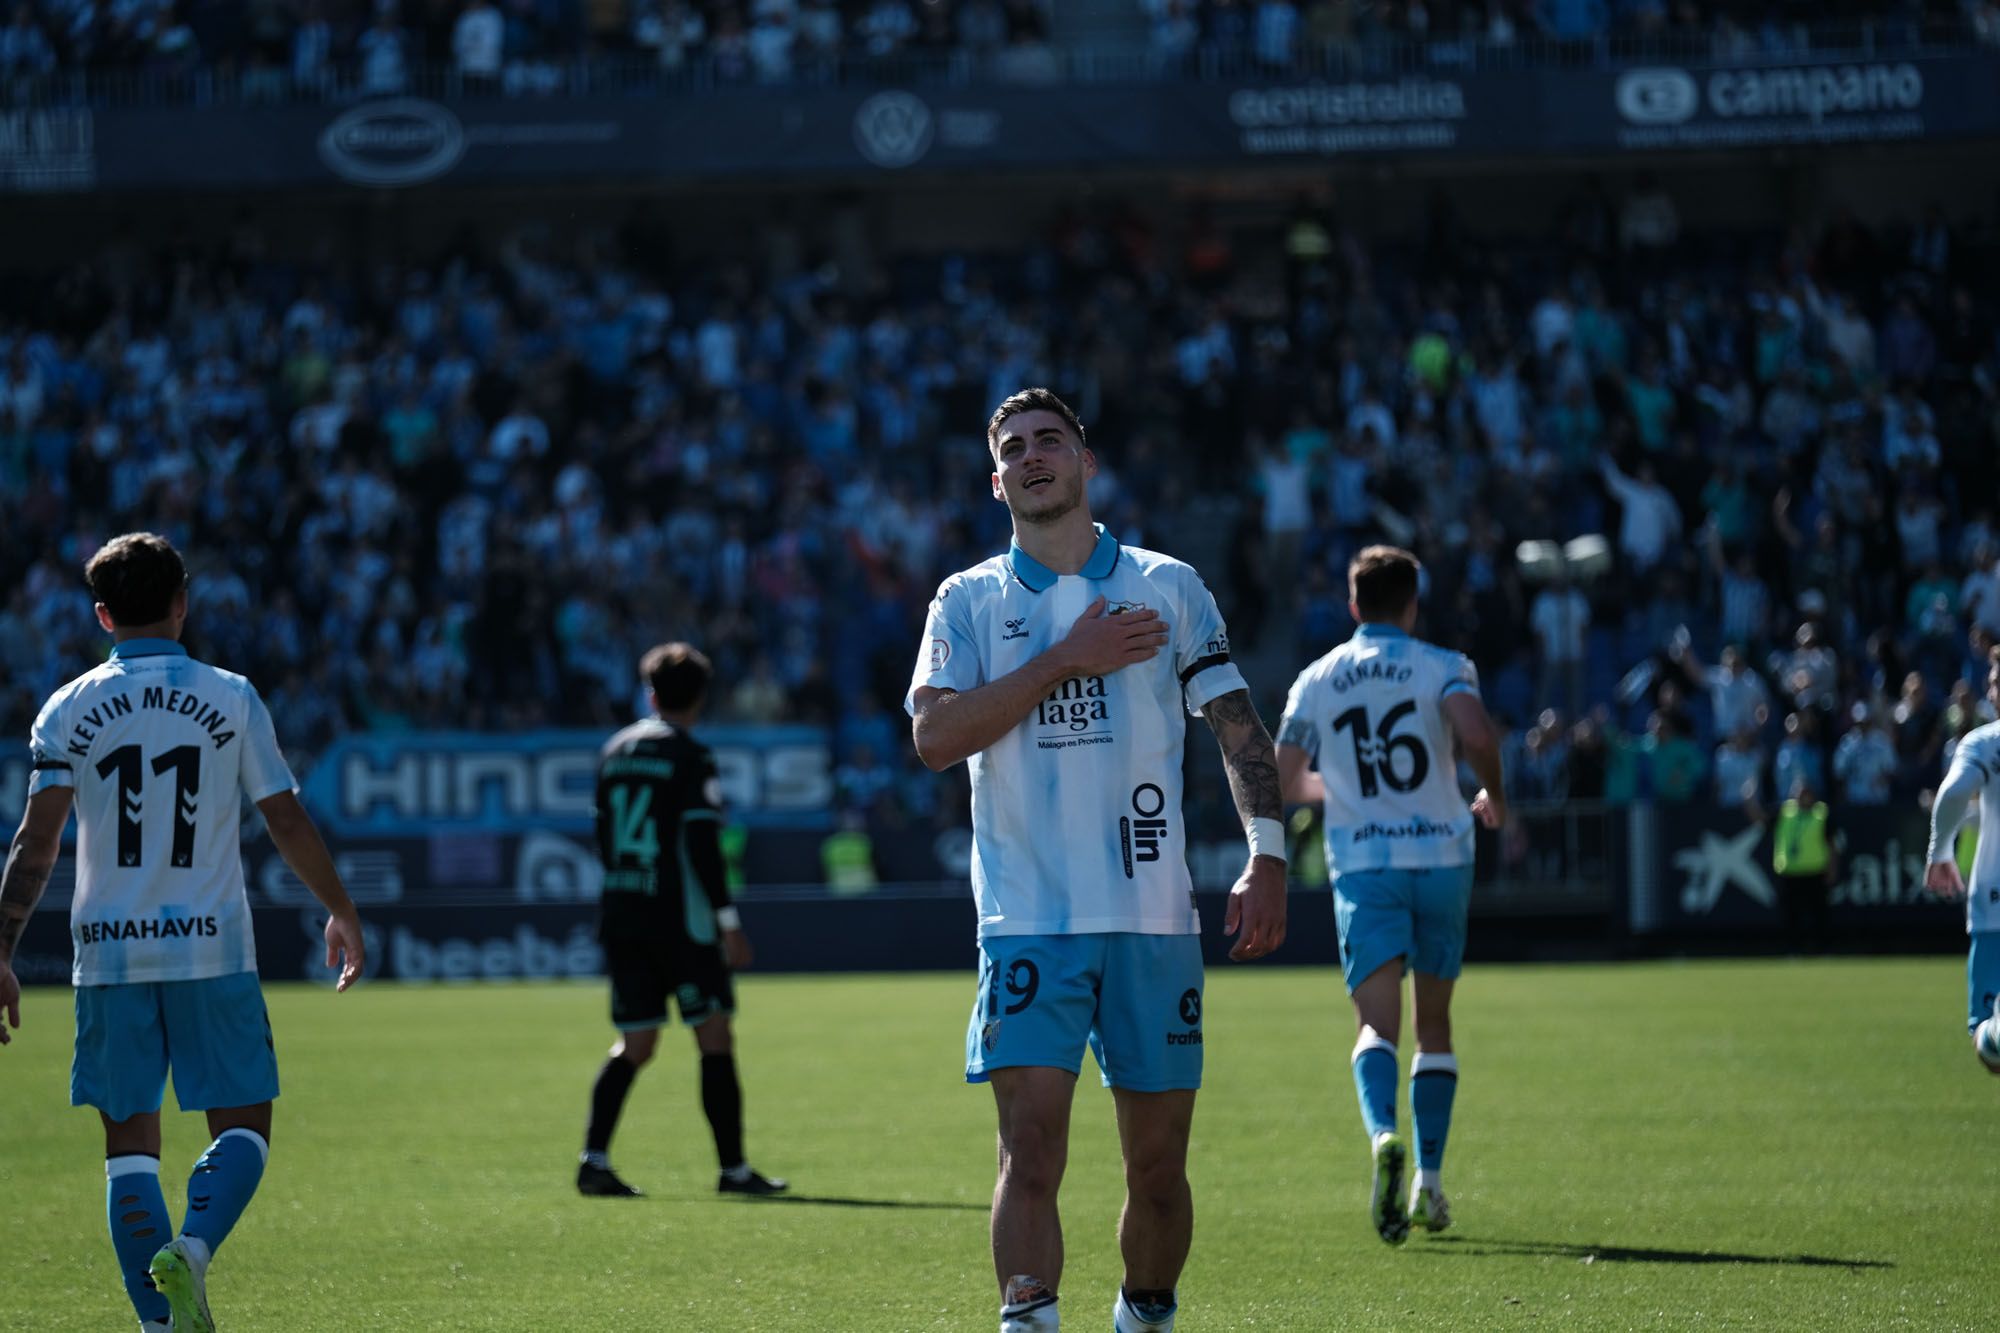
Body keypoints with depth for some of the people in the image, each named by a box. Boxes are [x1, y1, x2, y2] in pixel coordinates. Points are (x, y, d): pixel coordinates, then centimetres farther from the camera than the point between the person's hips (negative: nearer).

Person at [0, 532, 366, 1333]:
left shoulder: (69, 709, 2)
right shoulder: (230, 698, 1)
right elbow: (288, 824, 4)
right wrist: (340, 912, 17)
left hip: (109, 957, 1)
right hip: (212, 950, -1)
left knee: (129, 1144, 8)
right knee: (242, 1126, 7)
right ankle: (191, 1249, -20)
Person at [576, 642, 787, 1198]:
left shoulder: (615, 751, 11)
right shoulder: (691, 757, -8)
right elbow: (702, 844, -14)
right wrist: (728, 920, -13)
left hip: (620, 913, 6)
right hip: (680, 917, -6)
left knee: (634, 1044, 9)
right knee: (714, 1038, 0)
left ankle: (594, 1158, -4)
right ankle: (733, 1168, 0)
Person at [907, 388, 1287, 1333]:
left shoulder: (1166, 586, 10)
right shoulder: (968, 600, 8)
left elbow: (1237, 724, 8)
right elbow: (934, 736, -6)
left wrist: (1266, 857, -4)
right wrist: (1065, 658, -11)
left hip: (1154, 917, 1)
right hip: (1029, 923, -1)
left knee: (1157, 1164, 5)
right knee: (1031, 1150, -14)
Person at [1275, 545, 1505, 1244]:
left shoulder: (1317, 680, 8)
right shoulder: (1441, 667, 1)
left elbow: (1286, 781, 9)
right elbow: (1477, 735, -18)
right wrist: (1493, 796, 1)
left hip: (1362, 865, 0)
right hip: (1441, 856, 0)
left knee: (1378, 1021, -9)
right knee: (1434, 1023, 14)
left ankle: (1383, 1135, -38)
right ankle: (1429, 1179, 9)